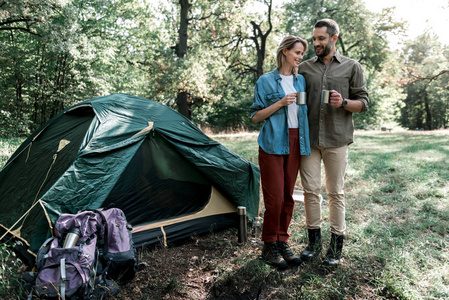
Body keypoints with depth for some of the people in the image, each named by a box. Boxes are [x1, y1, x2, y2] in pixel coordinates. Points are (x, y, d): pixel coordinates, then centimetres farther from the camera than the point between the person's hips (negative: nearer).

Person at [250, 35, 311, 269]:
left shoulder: (301, 81, 13)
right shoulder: (266, 81, -1)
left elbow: (305, 112, 18)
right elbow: (255, 116, -3)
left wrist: (307, 143, 6)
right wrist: (279, 103, -14)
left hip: (295, 143, 5)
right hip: (272, 144, -5)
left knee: (288, 197, 9)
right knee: (274, 198, -5)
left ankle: (282, 241, 22)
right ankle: (269, 246, 12)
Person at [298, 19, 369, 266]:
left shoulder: (352, 67, 6)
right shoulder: (305, 67, 11)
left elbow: (363, 102, 6)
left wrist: (344, 103, -15)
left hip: (336, 140, -2)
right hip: (308, 139, 2)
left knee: (335, 192, 4)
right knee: (310, 190, 4)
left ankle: (336, 246, 16)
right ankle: (314, 241, 19)